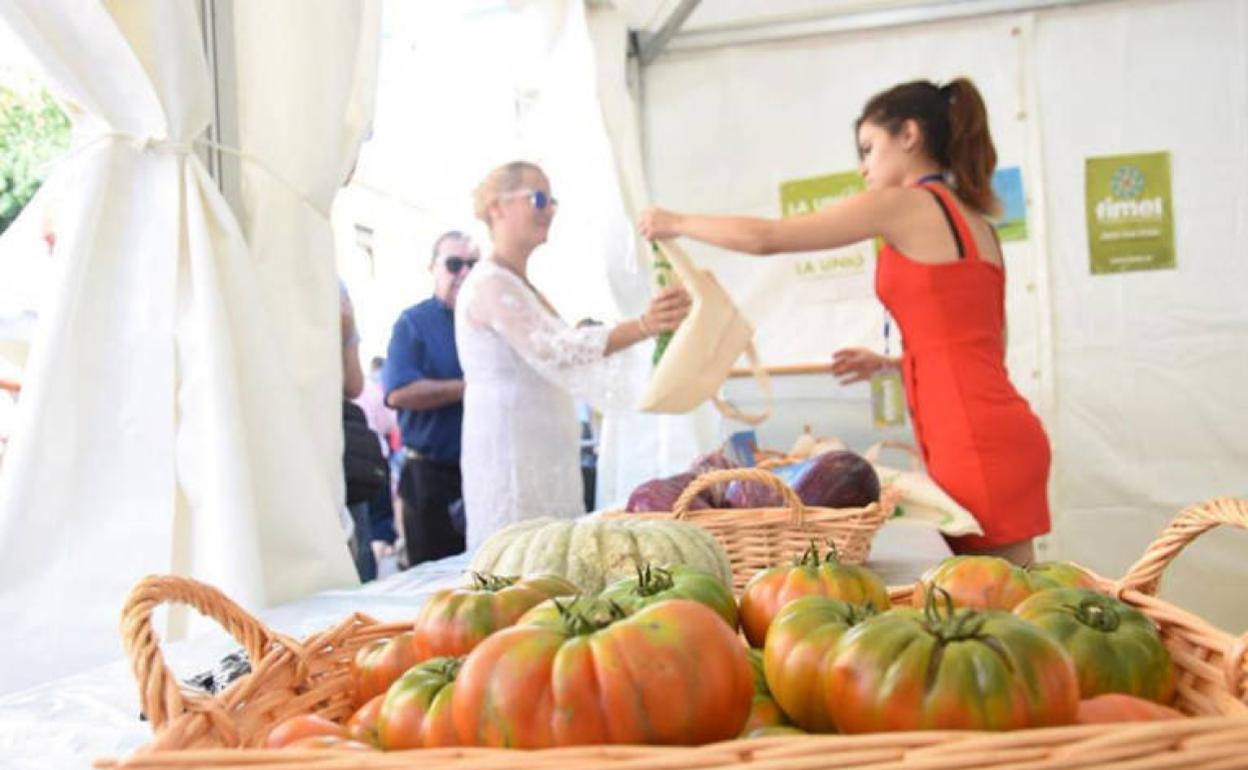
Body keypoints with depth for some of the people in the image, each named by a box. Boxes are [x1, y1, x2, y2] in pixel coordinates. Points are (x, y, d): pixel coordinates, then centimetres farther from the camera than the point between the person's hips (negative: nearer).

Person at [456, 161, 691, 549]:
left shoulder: (521, 287, 17)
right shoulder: (489, 284, -13)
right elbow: (550, 349, -29)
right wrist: (642, 327, -39)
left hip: (549, 462, 9)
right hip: (511, 461, -9)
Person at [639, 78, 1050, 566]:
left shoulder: (906, 203, -5)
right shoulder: (976, 223, 19)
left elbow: (765, 239, -2)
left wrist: (676, 223, 11)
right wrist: (890, 362, 27)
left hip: (977, 441, -8)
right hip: (997, 435, 8)